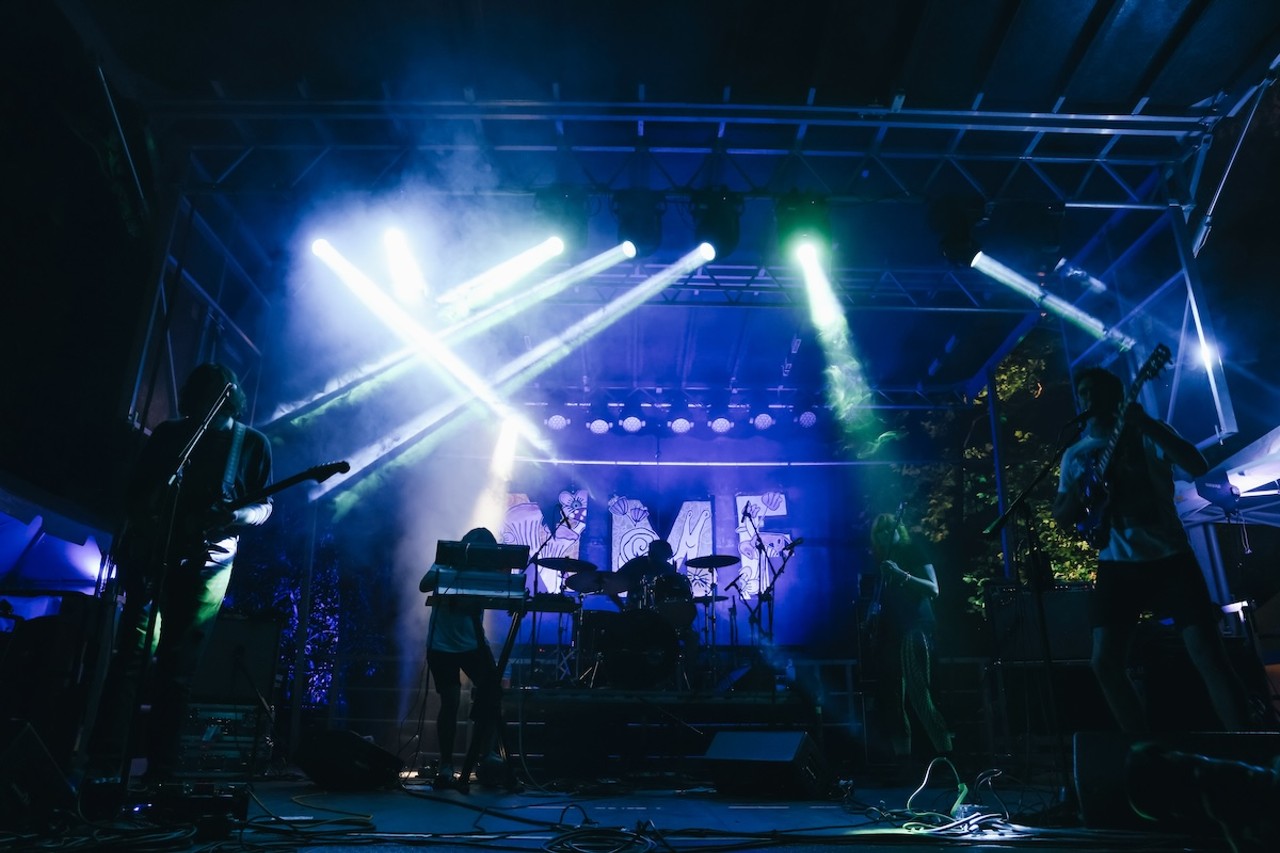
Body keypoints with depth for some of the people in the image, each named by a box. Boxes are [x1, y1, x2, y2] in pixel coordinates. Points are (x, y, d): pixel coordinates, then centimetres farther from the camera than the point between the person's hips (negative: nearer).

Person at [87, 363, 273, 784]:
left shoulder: (253, 443, 6)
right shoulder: (168, 433, 11)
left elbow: (265, 506, 4)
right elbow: (133, 492, 14)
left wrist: (236, 517, -18)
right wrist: (129, 542, -2)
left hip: (207, 562, -1)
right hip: (151, 555, 1)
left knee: (177, 671, 1)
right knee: (132, 659, -6)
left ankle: (159, 775, 7)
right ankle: (104, 769, 0)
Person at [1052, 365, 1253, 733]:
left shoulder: (1148, 435, 5)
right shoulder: (1075, 454, 11)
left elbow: (1198, 467, -12)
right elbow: (1061, 517, 10)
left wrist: (1147, 424, -20)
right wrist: (1080, 492, -12)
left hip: (1169, 556, -2)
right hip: (1117, 564, 2)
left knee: (1208, 654, -8)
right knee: (1105, 663, -4)